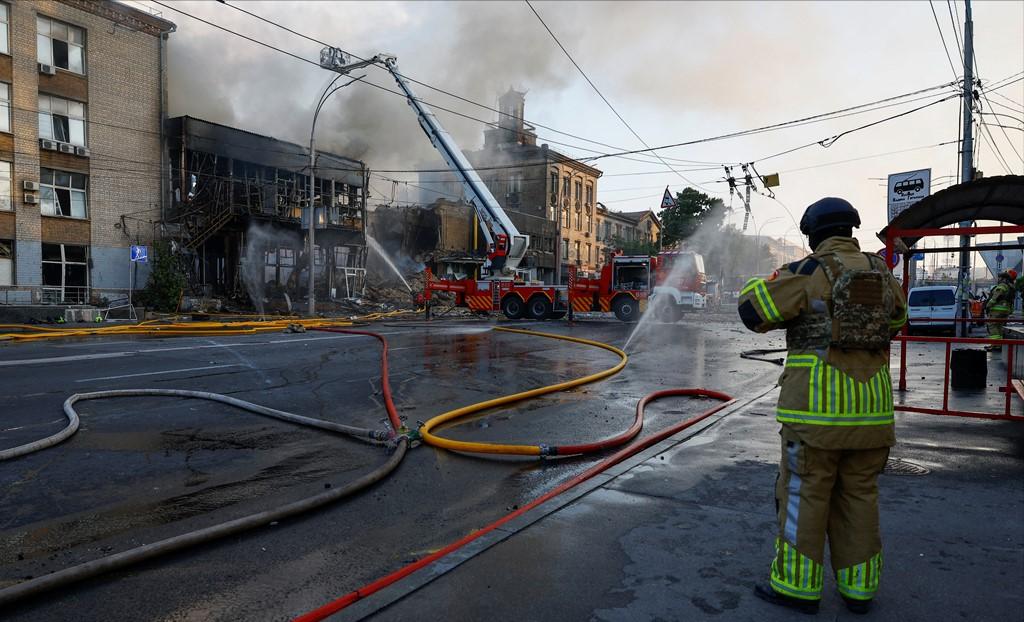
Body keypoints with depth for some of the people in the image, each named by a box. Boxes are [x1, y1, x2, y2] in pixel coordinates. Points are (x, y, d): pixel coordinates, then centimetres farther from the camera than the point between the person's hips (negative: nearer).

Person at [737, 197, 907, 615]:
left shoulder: (810, 272, -8)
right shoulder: (882, 273, 9)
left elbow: (753, 308, -11)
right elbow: (896, 318, 28)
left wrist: (775, 281, 8)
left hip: (817, 406, -6)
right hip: (871, 405, 6)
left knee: (804, 493, 4)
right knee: (859, 495, 15)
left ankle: (797, 585, 14)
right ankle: (858, 587, 24)